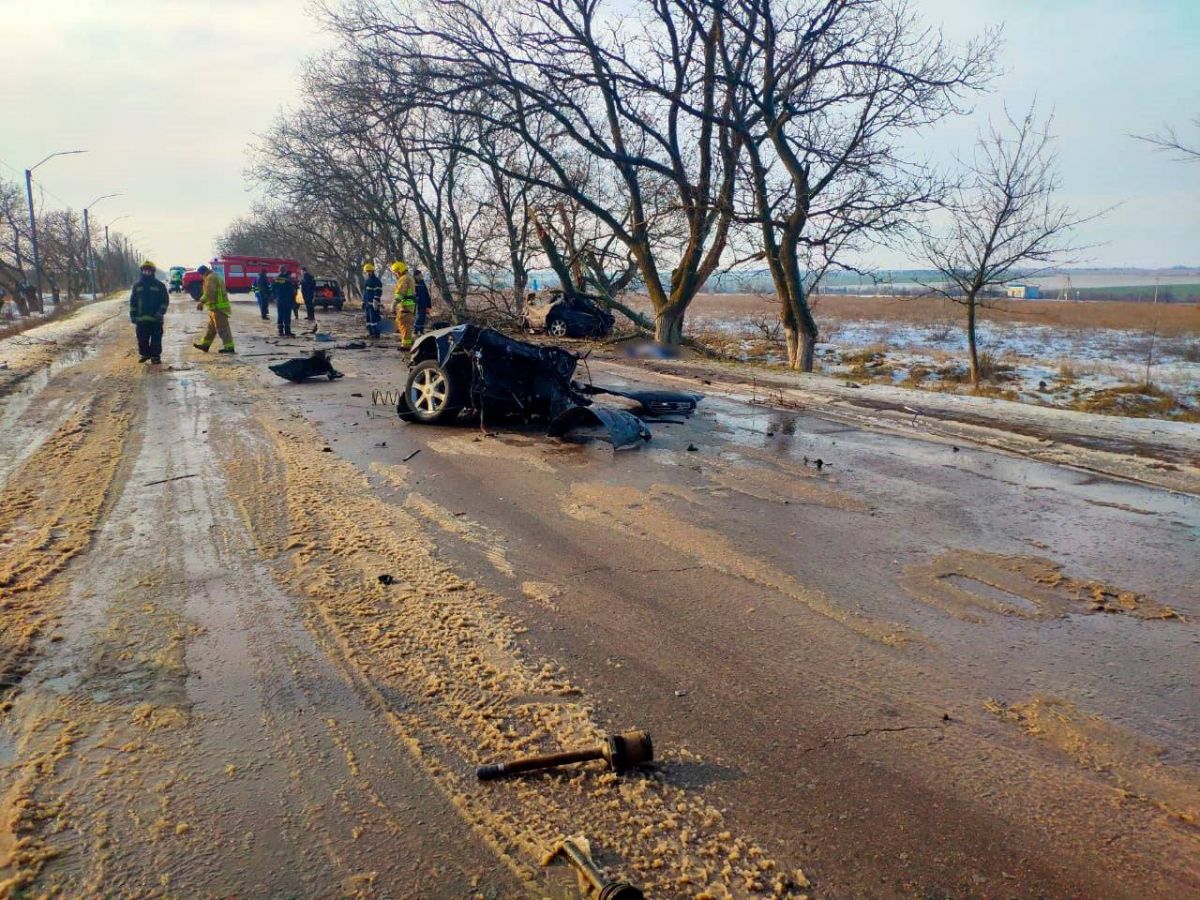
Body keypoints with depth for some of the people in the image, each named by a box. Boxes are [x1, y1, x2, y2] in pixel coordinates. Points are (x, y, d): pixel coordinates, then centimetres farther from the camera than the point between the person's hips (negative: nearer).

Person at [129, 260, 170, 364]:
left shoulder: (159, 285, 1)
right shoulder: (137, 285, 8)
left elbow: (165, 300, 0)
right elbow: (133, 301, 11)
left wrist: (160, 312, -12)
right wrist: (133, 315, 5)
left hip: (155, 318, -2)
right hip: (141, 318, 2)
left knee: (156, 339, 1)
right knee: (142, 339, 8)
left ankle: (155, 356, 11)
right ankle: (144, 354, 24)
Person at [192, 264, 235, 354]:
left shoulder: (210, 278, -13)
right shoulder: (217, 276, 20)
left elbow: (209, 292, -27)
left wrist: (201, 302, -29)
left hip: (217, 307, -11)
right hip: (219, 306, 11)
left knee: (222, 328, -8)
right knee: (211, 327, 16)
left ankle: (229, 347, -8)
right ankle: (205, 344, 24)